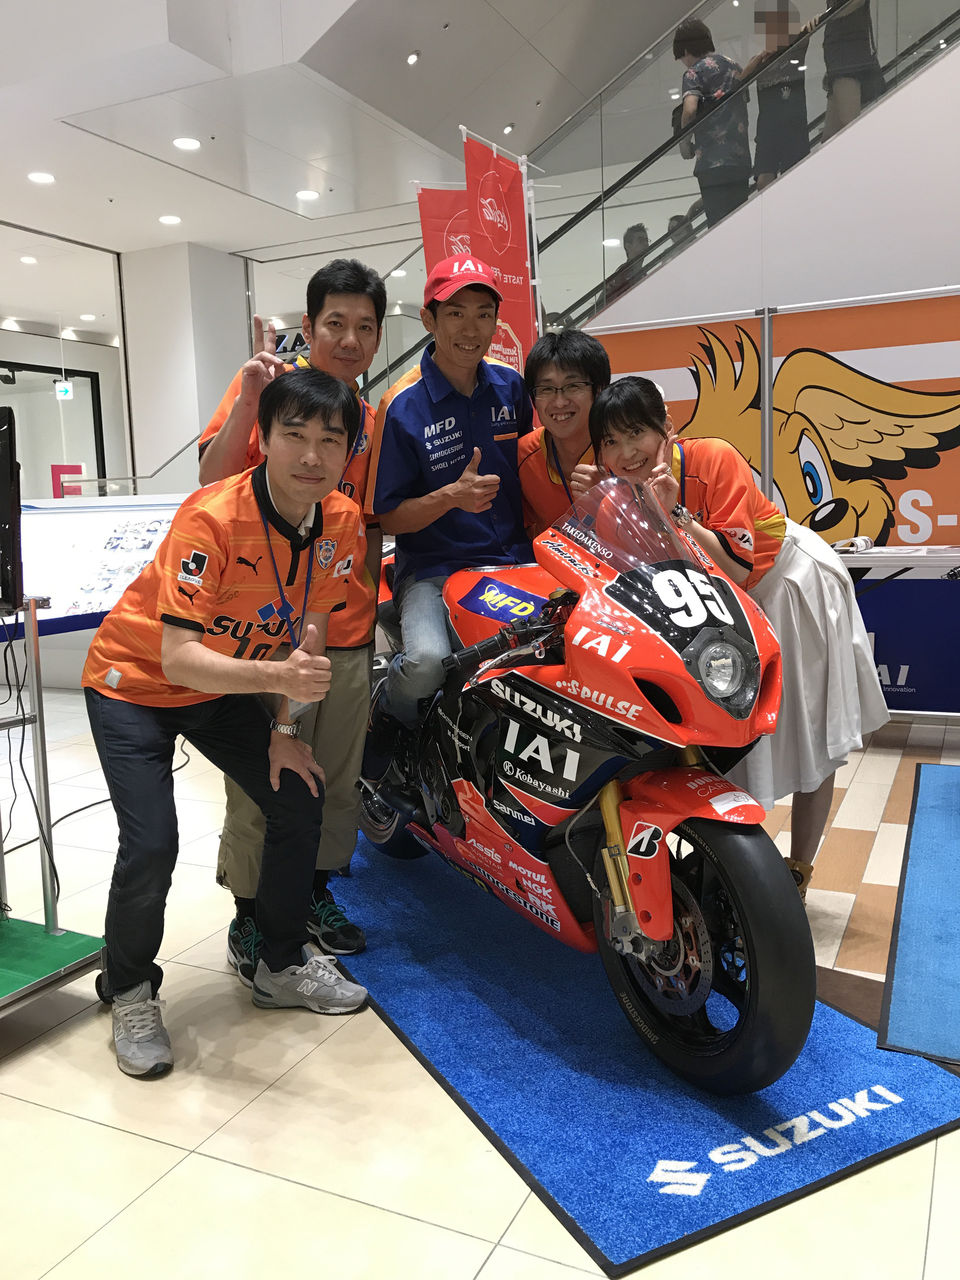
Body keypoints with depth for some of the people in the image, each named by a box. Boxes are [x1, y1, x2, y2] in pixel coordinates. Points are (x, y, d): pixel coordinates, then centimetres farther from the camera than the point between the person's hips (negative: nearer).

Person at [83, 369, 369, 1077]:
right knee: (152, 846, -16)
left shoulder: (341, 521, -13)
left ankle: (280, 965, 24)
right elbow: (179, 656, -37)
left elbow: (310, 628, -2)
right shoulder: (211, 518, -32)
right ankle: (130, 993, 13)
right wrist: (276, 677, -52)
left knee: (301, 801, 2)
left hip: (226, 686, 6)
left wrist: (285, 730, -4)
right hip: (136, 681, -6)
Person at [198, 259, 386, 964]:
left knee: (337, 778, 14)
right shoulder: (270, 382, -3)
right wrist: (247, 399, -26)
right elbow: (213, 481, -14)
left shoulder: (373, 419, 13)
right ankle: (250, 915, 17)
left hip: (348, 631, 6)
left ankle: (317, 892, 31)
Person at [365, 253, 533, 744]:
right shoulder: (402, 406, -7)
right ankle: (385, 722, 6)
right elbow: (390, 518, -5)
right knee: (427, 661, -30)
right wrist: (453, 496, -22)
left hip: (512, 558, 5)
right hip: (432, 567, -4)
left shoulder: (510, 386, 7)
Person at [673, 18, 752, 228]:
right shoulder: (733, 66, 20)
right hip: (742, 159, 7)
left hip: (713, 163, -7)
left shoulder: (695, 72, -3)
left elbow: (690, 109, -19)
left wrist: (684, 142, -5)